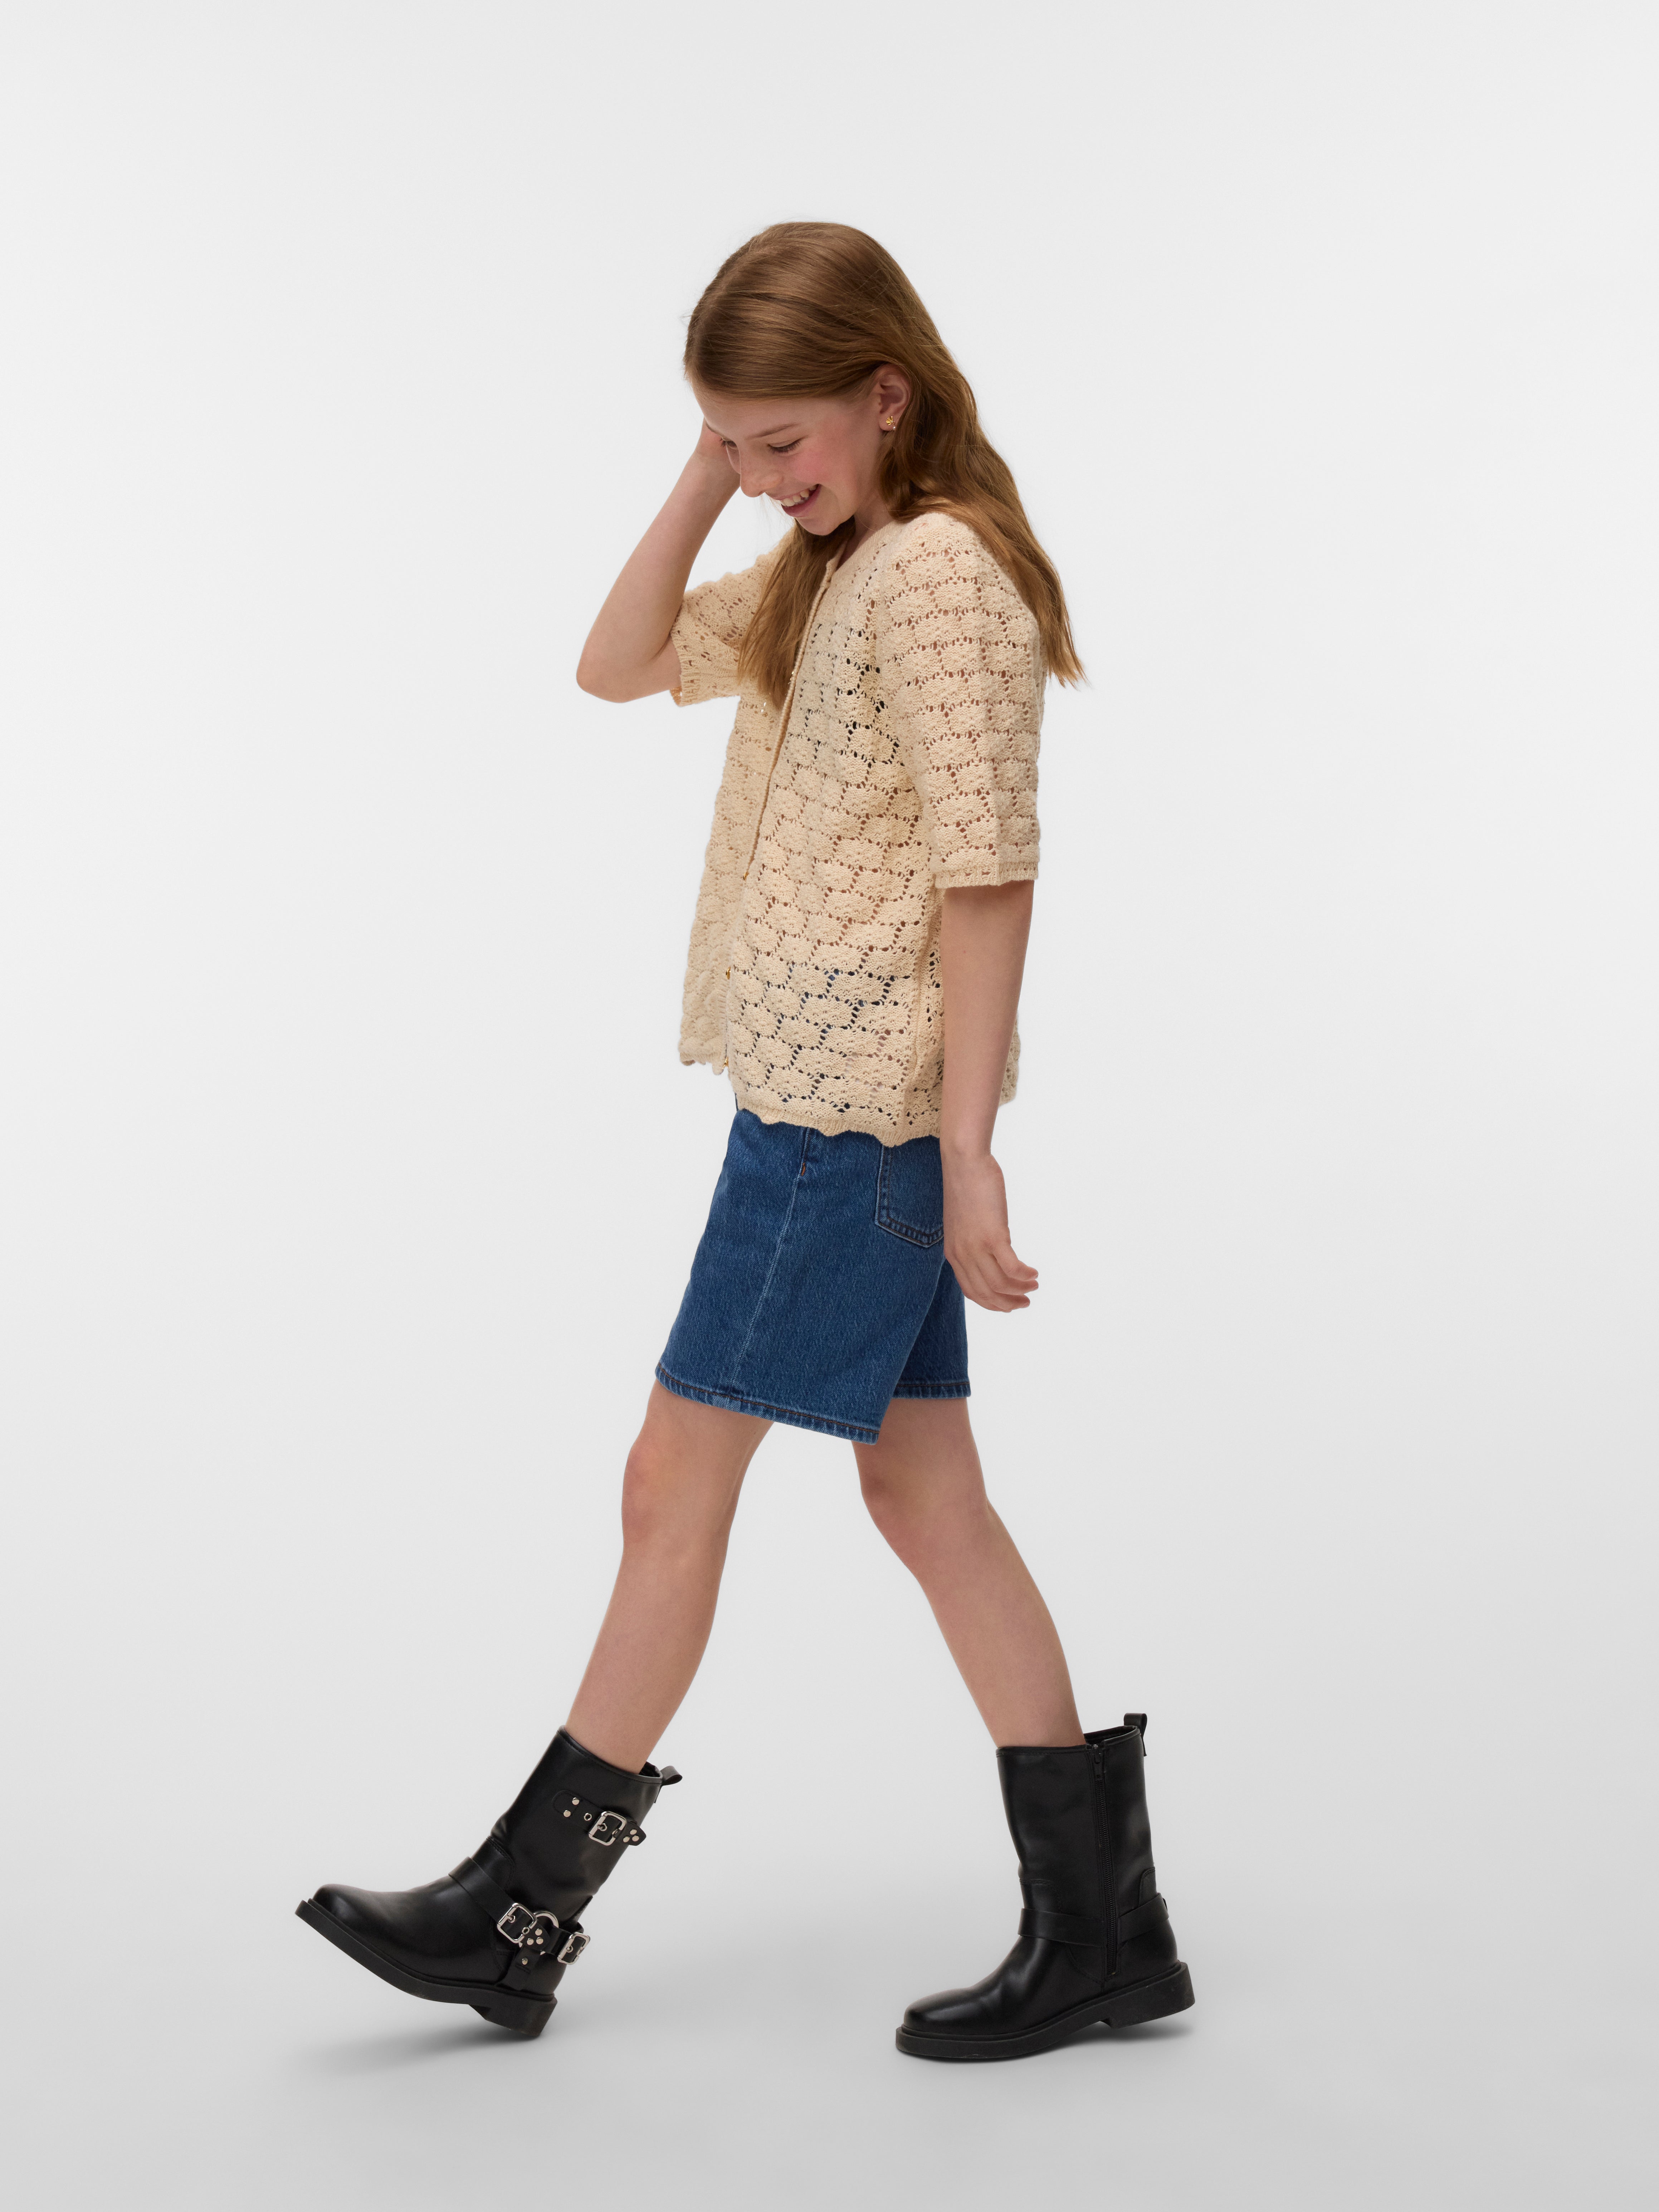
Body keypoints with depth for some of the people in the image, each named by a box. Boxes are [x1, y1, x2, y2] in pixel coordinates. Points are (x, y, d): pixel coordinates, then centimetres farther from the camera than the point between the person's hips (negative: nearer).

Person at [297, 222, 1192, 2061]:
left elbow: (988, 870, -18)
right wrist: (705, 483, 7)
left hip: (857, 1106, -10)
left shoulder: (938, 568, -14)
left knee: (678, 1478, -2)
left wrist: (967, 1141, -20)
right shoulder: (827, 565, 17)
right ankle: (1100, 1926, 16)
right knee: (922, 1492, 10)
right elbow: (622, 665, 18)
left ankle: (522, 1909, 12)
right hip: (826, 1093, 10)